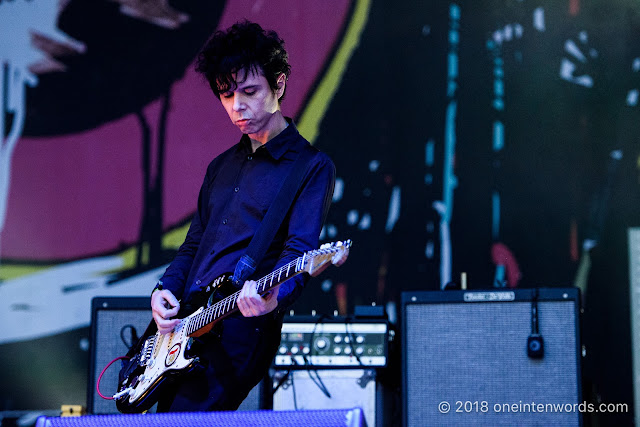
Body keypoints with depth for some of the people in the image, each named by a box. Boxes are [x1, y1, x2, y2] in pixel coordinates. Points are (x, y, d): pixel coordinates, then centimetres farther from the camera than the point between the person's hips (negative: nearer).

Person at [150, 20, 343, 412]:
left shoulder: (312, 168, -2)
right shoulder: (222, 166, 20)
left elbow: (300, 250, -15)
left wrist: (273, 298, -35)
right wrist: (165, 290, 4)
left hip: (239, 337, -7)